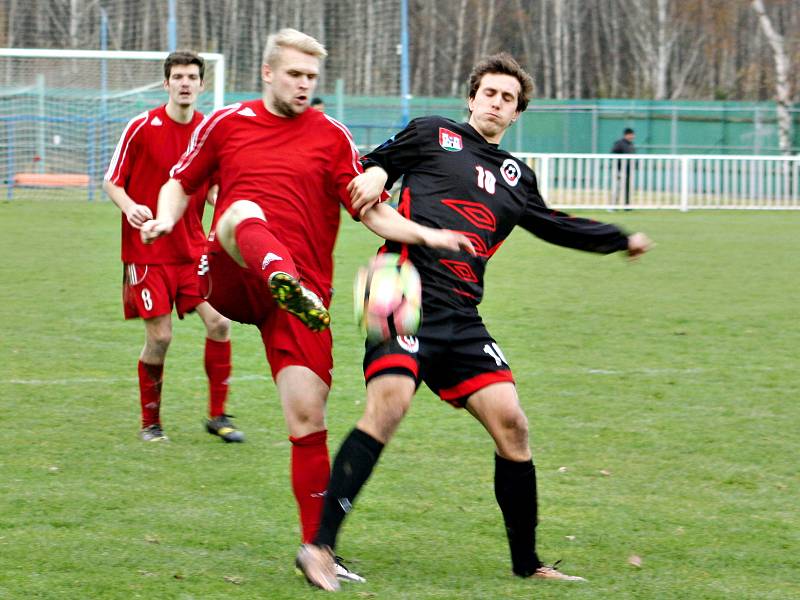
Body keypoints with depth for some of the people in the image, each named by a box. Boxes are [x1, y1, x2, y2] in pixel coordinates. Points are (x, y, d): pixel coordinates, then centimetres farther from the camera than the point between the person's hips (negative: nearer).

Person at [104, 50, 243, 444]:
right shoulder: (142, 127, -6)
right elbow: (112, 181, -2)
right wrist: (130, 207, -22)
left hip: (192, 247, 3)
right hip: (148, 252, -3)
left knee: (219, 321, -10)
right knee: (159, 337, -5)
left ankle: (217, 415, 4)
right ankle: (150, 422, 15)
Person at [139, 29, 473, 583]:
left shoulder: (331, 137, 9)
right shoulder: (227, 123, 11)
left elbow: (371, 211, 5)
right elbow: (182, 184, 21)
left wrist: (425, 235, -10)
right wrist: (166, 218, 0)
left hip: (305, 292, 1)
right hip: (232, 280, -1)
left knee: (308, 417, -7)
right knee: (244, 211, -34)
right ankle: (284, 280, -69)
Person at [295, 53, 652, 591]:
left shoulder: (516, 177, 24)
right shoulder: (432, 134, 12)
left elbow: (554, 225, 38)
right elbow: (375, 164, 15)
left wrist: (621, 239, 43)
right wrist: (376, 172, -8)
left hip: (460, 317, 6)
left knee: (511, 425, -1)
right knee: (389, 404, -26)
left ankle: (527, 563, 12)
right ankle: (321, 548, -26)